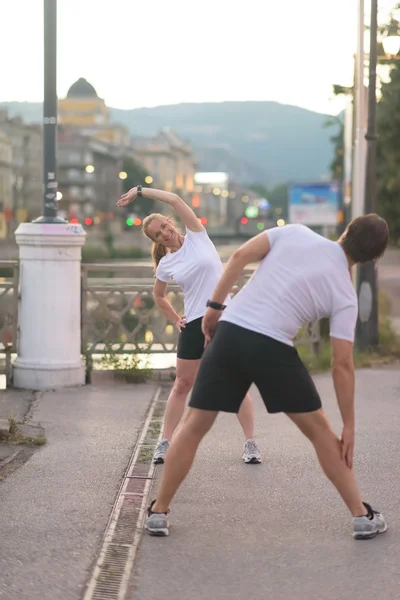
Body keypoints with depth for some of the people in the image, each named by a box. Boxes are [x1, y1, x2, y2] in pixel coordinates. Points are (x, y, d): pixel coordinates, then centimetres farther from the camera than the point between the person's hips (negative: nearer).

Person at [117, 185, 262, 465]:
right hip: (194, 324, 3)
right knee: (183, 384, 7)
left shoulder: (197, 236, -1)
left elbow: (175, 200, -10)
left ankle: (250, 443, 6)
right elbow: (159, 296, 24)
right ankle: (166, 442, 13)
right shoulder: (166, 265, 6)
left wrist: (140, 190, -4)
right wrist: (176, 320, 12)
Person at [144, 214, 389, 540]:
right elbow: (342, 365, 2)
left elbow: (240, 256, 2)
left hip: (230, 332, 2)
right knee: (319, 430, 14)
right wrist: (349, 427, 9)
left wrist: (215, 306, 11)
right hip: (272, 347, -2)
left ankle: (159, 512, 16)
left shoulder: (295, 232, 8)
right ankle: (363, 516, 16)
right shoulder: (345, 295, 4)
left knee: (194, 426, 14)